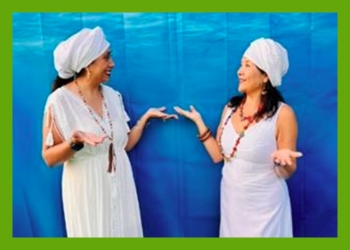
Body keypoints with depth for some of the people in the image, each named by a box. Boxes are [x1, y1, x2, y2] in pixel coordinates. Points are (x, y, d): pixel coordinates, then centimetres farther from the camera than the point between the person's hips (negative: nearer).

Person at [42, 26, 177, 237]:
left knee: (124, 231, 15)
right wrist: (74, 143, -28)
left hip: (120, 187, 5)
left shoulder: (112, 96, 4)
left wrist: (146, 117, 2)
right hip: (88, 191, -5)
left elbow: (125, 144, 8)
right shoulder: (60, 100, -14)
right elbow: (49, 157, -11)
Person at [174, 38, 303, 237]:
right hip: (231, 201, 5)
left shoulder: (282, 114, -16)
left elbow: (287, 173, -12)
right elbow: (218, 155, 1)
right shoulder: (230, 108, 1)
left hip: (264, 207, -5)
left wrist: (282, 159, -33)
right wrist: (199, 122, 1)